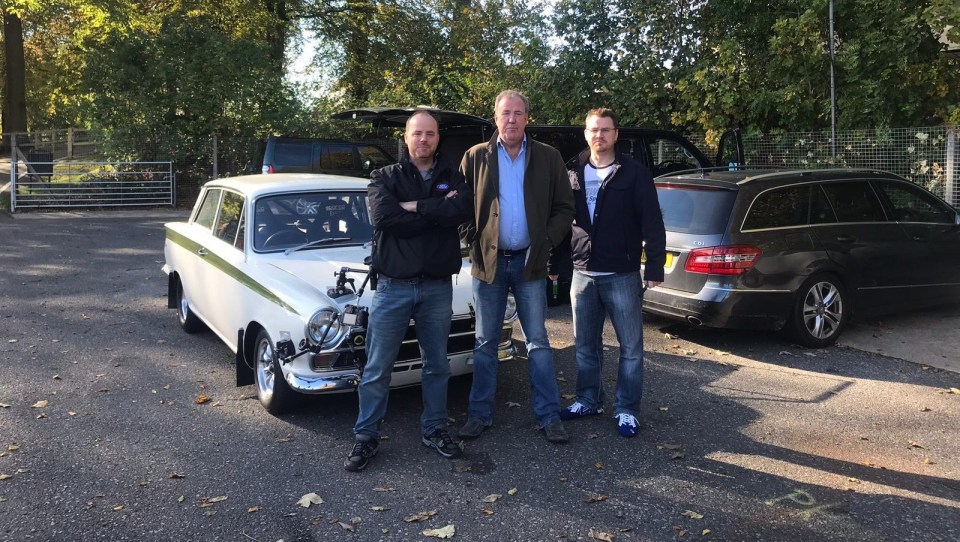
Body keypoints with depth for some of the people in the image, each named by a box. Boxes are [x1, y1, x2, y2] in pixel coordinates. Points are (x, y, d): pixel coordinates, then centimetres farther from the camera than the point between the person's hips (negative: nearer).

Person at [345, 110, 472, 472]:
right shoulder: (385, 177, 2)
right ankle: (366, 436, 18)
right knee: (377, 368, 4)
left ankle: (434, 429, 29)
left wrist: (413, 207, -14)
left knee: (437, 364, 14)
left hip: (438, 288, 2)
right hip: (393, 287, -2)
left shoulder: (452, 177, 7)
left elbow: (463, 209, -15)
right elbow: (383, 217, -18)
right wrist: (438, 212, -13)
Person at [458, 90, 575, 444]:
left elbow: (564, 208, 4)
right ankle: (480, 414, 19)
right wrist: (472, 240, -8)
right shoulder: (475, 157, 2)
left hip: (529, 262, 0)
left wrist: (547, 241, -8)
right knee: (485, 342, 9)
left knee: (538, 342, 4)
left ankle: (548, 415, 14)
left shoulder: (548, 158, 2)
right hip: (488, 262, 1)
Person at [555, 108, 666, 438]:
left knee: (631, 347, 3)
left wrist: (654, 268, -11)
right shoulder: (574, 173, 8)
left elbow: (652, 224, -5)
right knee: (585, 345, 14)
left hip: (622, 275, -3)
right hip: (582, 274, 4)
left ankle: (627, 410, 15)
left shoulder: (634, 173, -3)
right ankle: (589, 400, 29)